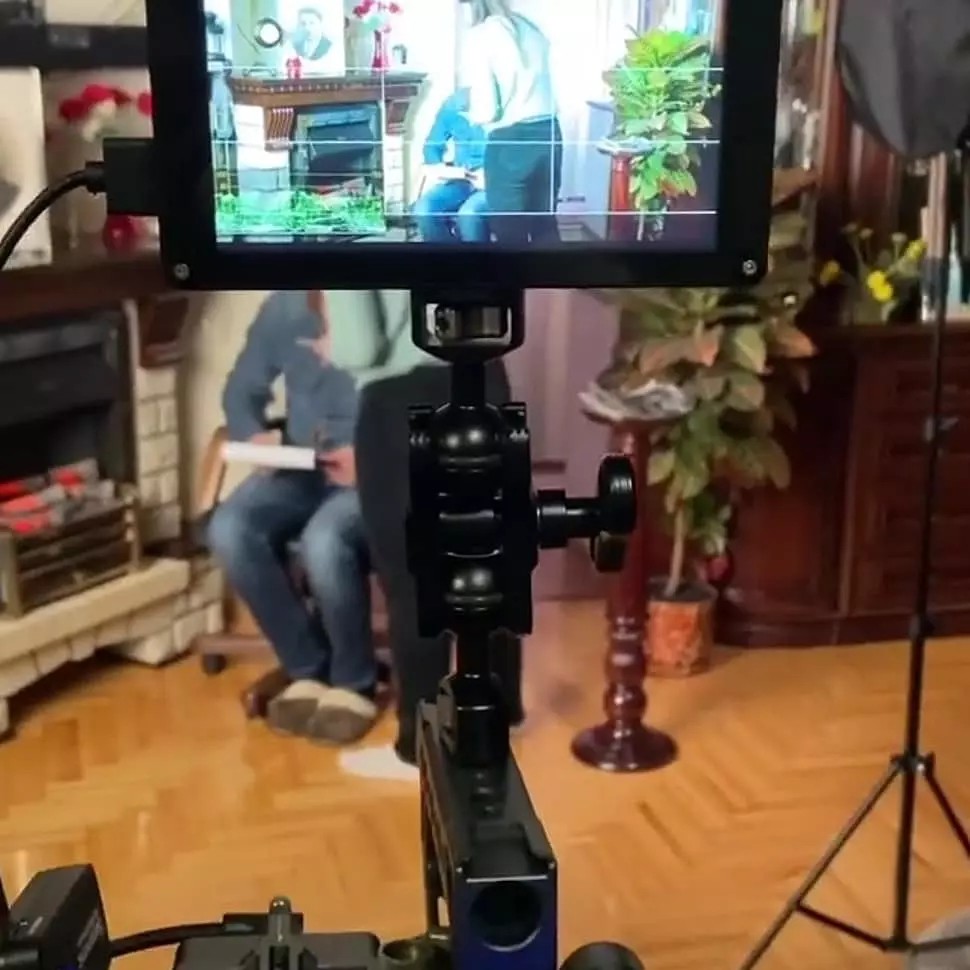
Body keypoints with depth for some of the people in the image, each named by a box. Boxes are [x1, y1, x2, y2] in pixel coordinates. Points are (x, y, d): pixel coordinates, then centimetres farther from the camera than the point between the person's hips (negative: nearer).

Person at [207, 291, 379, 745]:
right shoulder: (283, 308, 3)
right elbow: (241, 391, 14)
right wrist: (254, 436, -8)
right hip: (296, 467, 5)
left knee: (324, 543, -36)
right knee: (228, 531, -25)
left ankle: (354, 682, -9)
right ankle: (309, 670, -7)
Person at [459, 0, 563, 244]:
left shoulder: (480, 35, -7)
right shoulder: (531, 29, 11)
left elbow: (487, 109, -12)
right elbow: (538, 85, 10)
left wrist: (474, 115, 9)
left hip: (510, 142, -6)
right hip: (548, 134, 6)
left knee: (510, 231, 6)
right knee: (545, 223, 18)